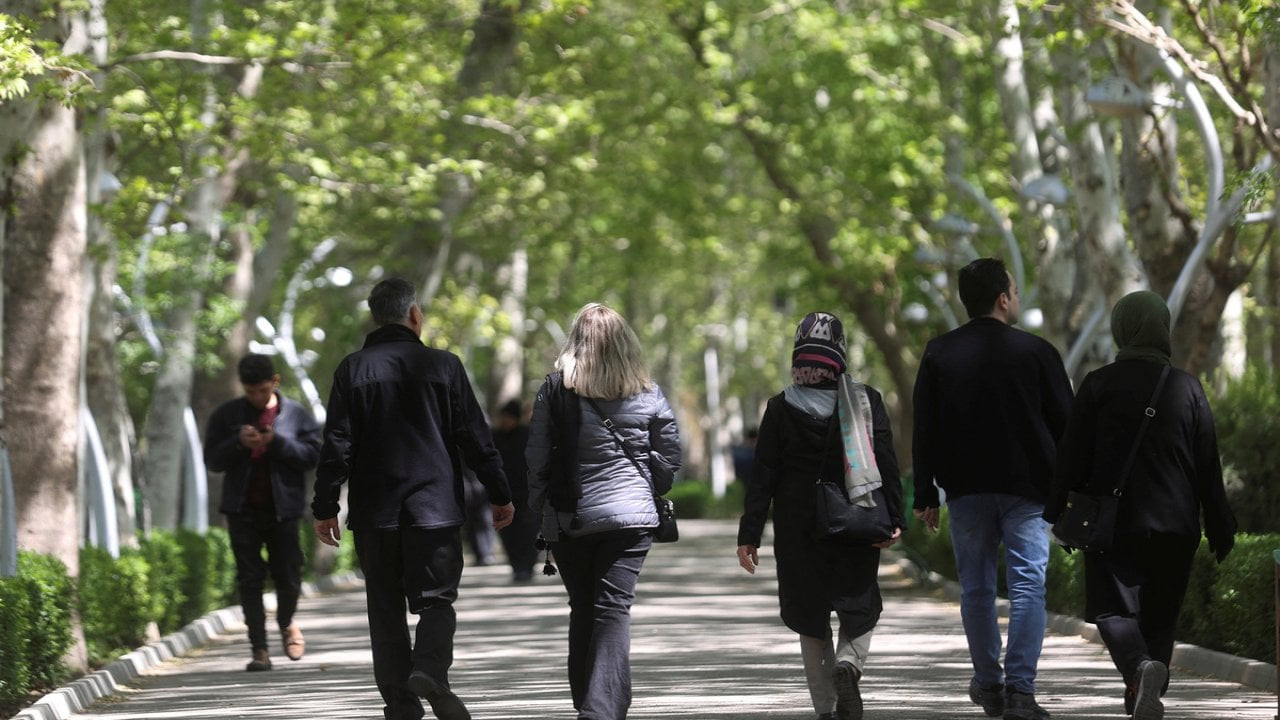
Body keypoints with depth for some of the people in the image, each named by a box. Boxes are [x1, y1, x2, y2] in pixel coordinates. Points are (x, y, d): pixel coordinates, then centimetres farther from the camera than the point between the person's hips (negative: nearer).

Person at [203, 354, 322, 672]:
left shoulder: (297, 415, 4)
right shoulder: (226, 415, 5)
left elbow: (312, 453, -5)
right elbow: (212, 460, 2)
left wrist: (277, 442, -18)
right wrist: (238, 443, -15)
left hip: (282, 510, 0)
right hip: (242, 511, 1)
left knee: (288, 578, 4)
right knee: (249, 580, -2)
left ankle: (286, 623, 35)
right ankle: (260, 649, 0)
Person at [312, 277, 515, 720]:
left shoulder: (353, 369, 1)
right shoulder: (444, 366, 0)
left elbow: (337, 445, -2)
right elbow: (474, 437, 1)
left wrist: (325, 507, 4)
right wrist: (499, 495, 9)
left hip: (374, 512, 1)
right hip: (435, 508, -1)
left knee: (386, 609, 8)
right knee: (436, 599, 3)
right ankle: (430, 670, -24)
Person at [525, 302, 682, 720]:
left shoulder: (555, 390, -2)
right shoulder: (647, 394, 2)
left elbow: (537, 456, -1)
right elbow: (670, 456, 6)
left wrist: (540, 508, 10)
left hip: (569, 517, 1)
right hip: (630, 516, -1)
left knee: (582, 610, 14)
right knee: (614, 610, -5)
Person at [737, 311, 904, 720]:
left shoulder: (780, 408, -2)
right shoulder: (866, 401, -2)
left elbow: (762, 476, -3)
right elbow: (887, 464, -6)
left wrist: (749, 534, -1)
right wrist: (893, 519, -4)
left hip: (798, 533, 0)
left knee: (811, 618, 12)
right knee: (860, 608, 14)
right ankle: (848, 664, -16)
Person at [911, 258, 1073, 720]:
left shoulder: (938, 354, 3)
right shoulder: (1036, 352, -2)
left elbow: (924, 433, 3)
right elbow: (1065, 424, 2)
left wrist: (925, 496, 7)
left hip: (965, 490, 2)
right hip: (1027, 490, -2)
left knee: (976, 587, 14)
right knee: (1027, 584, -5)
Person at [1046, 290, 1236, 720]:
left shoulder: (1098, 385, -4)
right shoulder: (1187, 387, 2)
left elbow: (1072, 456, -3)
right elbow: (1208, 466, 4)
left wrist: (1056, 511, 6)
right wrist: (1220, 528, 10)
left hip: (1113, 523, -2)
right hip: (1175, 528, 2)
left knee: (1113, 608, 0)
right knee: (1160, 616, 13)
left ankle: (1140, 668, -28)